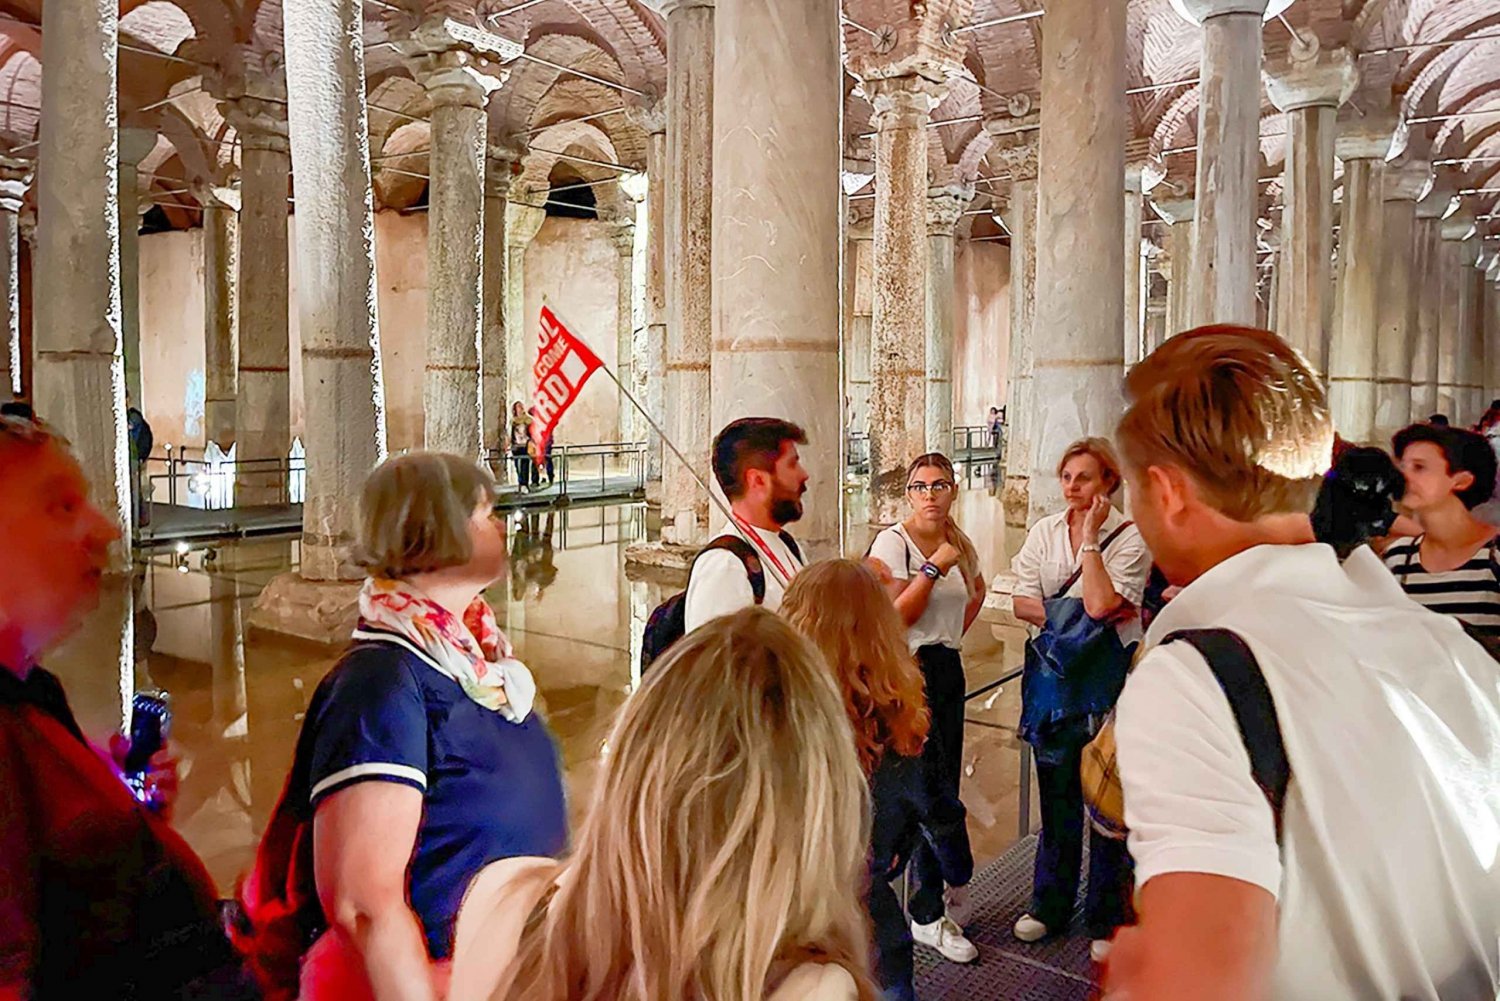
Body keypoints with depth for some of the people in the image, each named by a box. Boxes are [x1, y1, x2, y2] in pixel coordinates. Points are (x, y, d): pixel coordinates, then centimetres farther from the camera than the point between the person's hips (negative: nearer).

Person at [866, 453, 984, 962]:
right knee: (934, 790, -4)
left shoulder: (960, 544, 11)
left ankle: (930, 907, 23)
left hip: (948, 669, 7)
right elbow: (894, 617, -14)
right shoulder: (893, 541, -9)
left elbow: (977, 590, 31)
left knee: (938, 786, 10)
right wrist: (934, 568, -20)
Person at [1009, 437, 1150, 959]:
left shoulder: (1130, 536, -8)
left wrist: (1090, 537, -17)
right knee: (1056, 789, 14)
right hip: (1054, 674, 4)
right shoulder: (1043, 531, 5)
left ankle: (1107, 918, 22)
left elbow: (1100, 604, -22)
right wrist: (1078, 616, -15)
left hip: (1107, 679, -4)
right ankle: (1051, 903, 29)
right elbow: (1023, 603, -2)